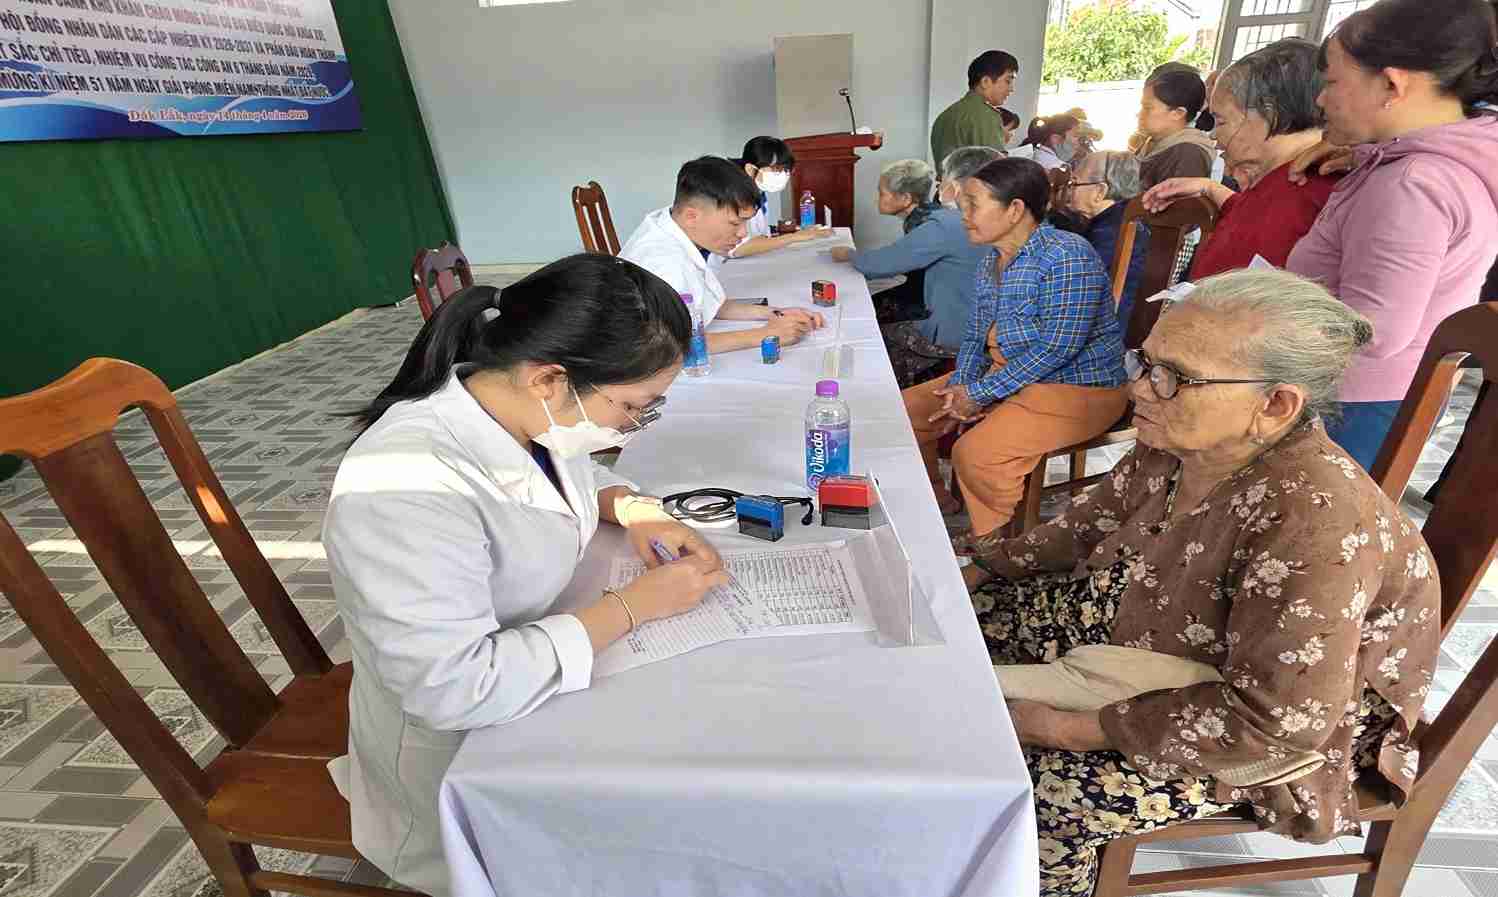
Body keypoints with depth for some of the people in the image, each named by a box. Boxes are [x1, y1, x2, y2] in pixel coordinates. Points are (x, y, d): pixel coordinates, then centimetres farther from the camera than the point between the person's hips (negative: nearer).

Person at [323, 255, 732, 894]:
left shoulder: (522, 413, -11)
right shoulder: (407, 487, -34)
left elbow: (578, 476, 10)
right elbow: (453, 688, -33)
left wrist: (633, 509, -10)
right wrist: (633, 606, -27)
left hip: (533, 670, 7)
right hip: (461, 748, -6)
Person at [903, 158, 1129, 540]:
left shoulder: (1066, 257, -20)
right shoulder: (992, 261, 9)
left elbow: (1057, 348, -26)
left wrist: (979, 393, -23)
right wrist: (960, 385, -8)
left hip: (1074, 387, -9)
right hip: (1002, 375, 9)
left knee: (975, 453, -30)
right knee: (908, 409, 2)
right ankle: (935, 500, 20)